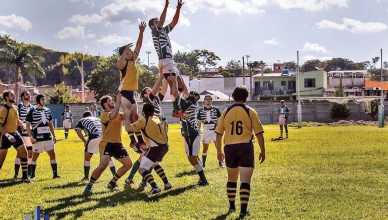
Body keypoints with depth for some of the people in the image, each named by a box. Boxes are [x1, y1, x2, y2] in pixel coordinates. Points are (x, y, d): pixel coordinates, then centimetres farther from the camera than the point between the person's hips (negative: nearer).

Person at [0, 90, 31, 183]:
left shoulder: (15, 108, 7)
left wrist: (23, 125, 5)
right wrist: (8, 135, -28)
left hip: (15, 133, 7)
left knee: (24, 152, 0)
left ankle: (25, 176, 8)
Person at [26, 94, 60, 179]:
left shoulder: (47, 110, 10)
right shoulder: (32, 111, -6)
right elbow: (27, 125, -6)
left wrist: (54, 135, 13)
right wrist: (31, 137, -14)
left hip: (48, 138, 5)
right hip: (38, 138, -5)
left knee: (53, 154, 0)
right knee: (35, 156, 5)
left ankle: (55, 174, 4)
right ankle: (32, 175, 17)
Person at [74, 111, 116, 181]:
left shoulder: (81, 121, 26)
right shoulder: (97, 118, 36)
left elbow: (78, 131, 6)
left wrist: (85, 142, 9)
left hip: (94, 136, -3)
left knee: (87, 157, 18)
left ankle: (86, 176, 21)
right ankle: (115, 175, 18)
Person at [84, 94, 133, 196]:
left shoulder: (119, 114, 12)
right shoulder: (104, 115, -13)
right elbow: (113, 116, -35)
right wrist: (118, 102, -31)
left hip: (117, 144, 8)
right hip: (106, 144, -8)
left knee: (128, 164, 9)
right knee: (103, 165, -27)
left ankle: (112, 182, 22)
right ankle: (89, 186, -13)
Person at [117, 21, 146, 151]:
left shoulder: (133, 60, 13)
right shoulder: (123, 62, -10)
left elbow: (138, 46, 18)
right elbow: (119, 64, -35)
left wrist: (141, 32, 14)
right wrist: (125, 51, -40)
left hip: (131, 92, 9)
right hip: (125, 92, -9)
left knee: (134, 117, 9)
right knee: (128, 117, -11)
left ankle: (140, 140, 11)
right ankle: (133, 141, -15)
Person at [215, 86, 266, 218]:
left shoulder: (226, 112, 5)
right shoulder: (250, 112, -2)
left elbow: (219, 133, 7)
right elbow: (259, 133, -4)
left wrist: (219, 151, 17)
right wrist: (262, 151, 4)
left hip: (230, 148, 3)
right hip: (245, 147, -3)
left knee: (232, 178, 19)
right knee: (245, 180, -2)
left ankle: (231, 206, 28)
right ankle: (243, 210, -9)